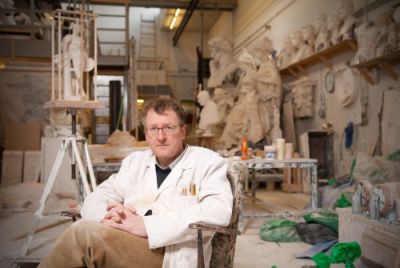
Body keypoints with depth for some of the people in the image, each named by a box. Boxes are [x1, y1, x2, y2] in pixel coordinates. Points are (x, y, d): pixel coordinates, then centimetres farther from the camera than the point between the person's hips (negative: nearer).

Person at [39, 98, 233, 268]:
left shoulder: (208, 161, 3)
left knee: (85, 232, -25)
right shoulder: (135, 161, 20)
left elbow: (219, 211, -14)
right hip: (124, 247, 5)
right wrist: (109, 215, -12)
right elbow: (94, 200, 15)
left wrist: (147, 224, -21)